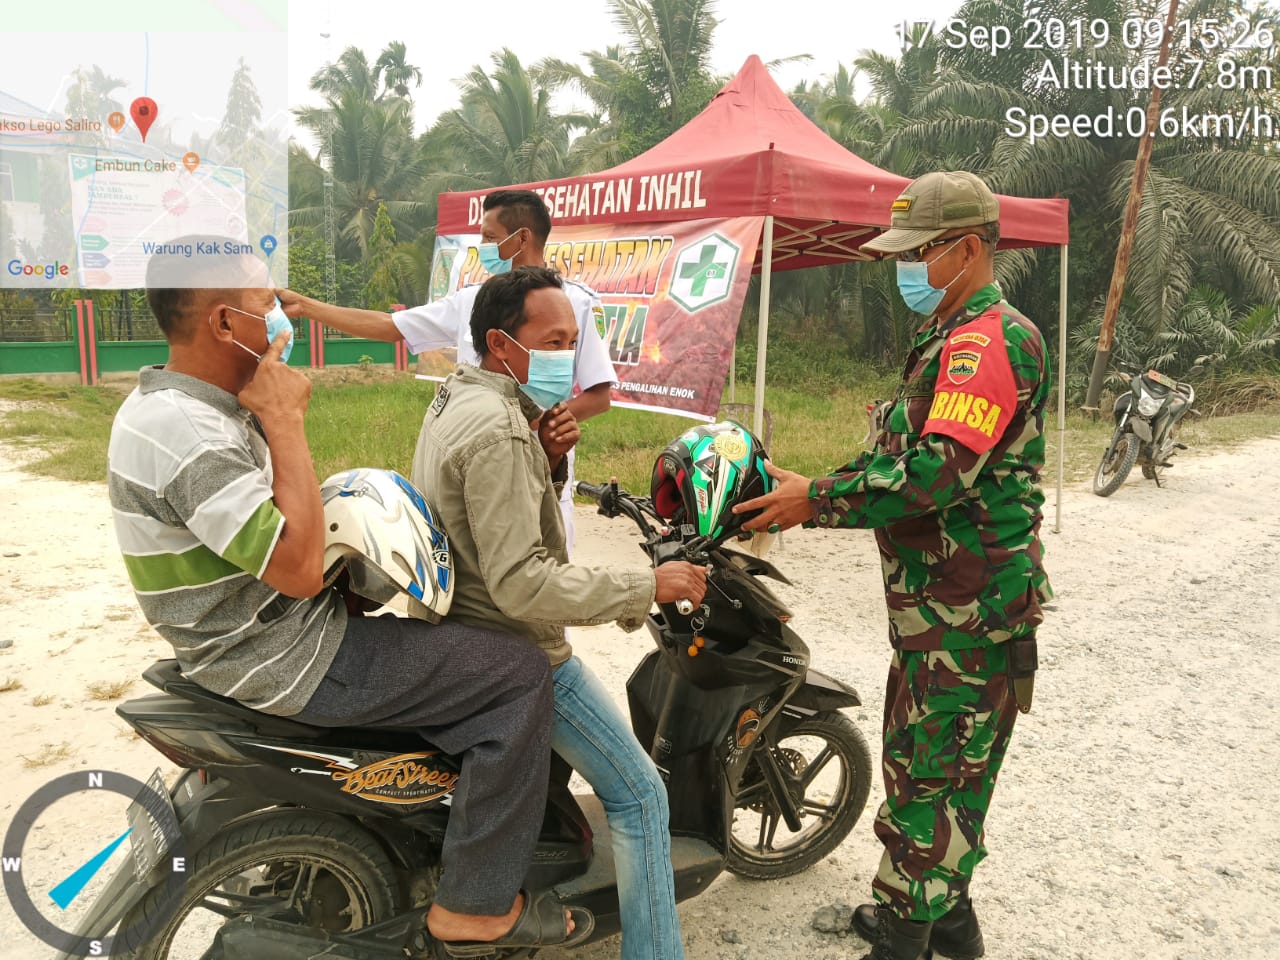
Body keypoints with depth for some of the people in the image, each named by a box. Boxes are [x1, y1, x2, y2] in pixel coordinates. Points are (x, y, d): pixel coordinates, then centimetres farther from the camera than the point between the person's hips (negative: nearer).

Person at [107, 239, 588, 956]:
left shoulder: (163, 402, 8)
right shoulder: (190, 437, -26)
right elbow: (300, 569, -29)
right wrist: (285, 421, -23)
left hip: (262, 629, 11)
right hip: (290, 661, -10)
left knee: (468, 630, 23)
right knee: (519, 674, -12)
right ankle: (478, 902, -1)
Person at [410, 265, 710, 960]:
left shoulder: (454, 402, 7)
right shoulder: (498, 429, -26)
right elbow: (521, 583, -31)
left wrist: (547, 459, -6)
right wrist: (647, 587, -25)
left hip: (465, 629, 10)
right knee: (639, 794, -2)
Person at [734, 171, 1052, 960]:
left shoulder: (988, 339, -17)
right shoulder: (955, 337, 18)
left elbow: (939, 470, -28)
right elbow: (904, 452, 19)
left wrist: (818, 501, -21)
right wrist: (810, 492, 8)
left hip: (968, 613, -11)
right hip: (942, 605, 11)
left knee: (928, 778, -1)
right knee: (945, 767, 21)